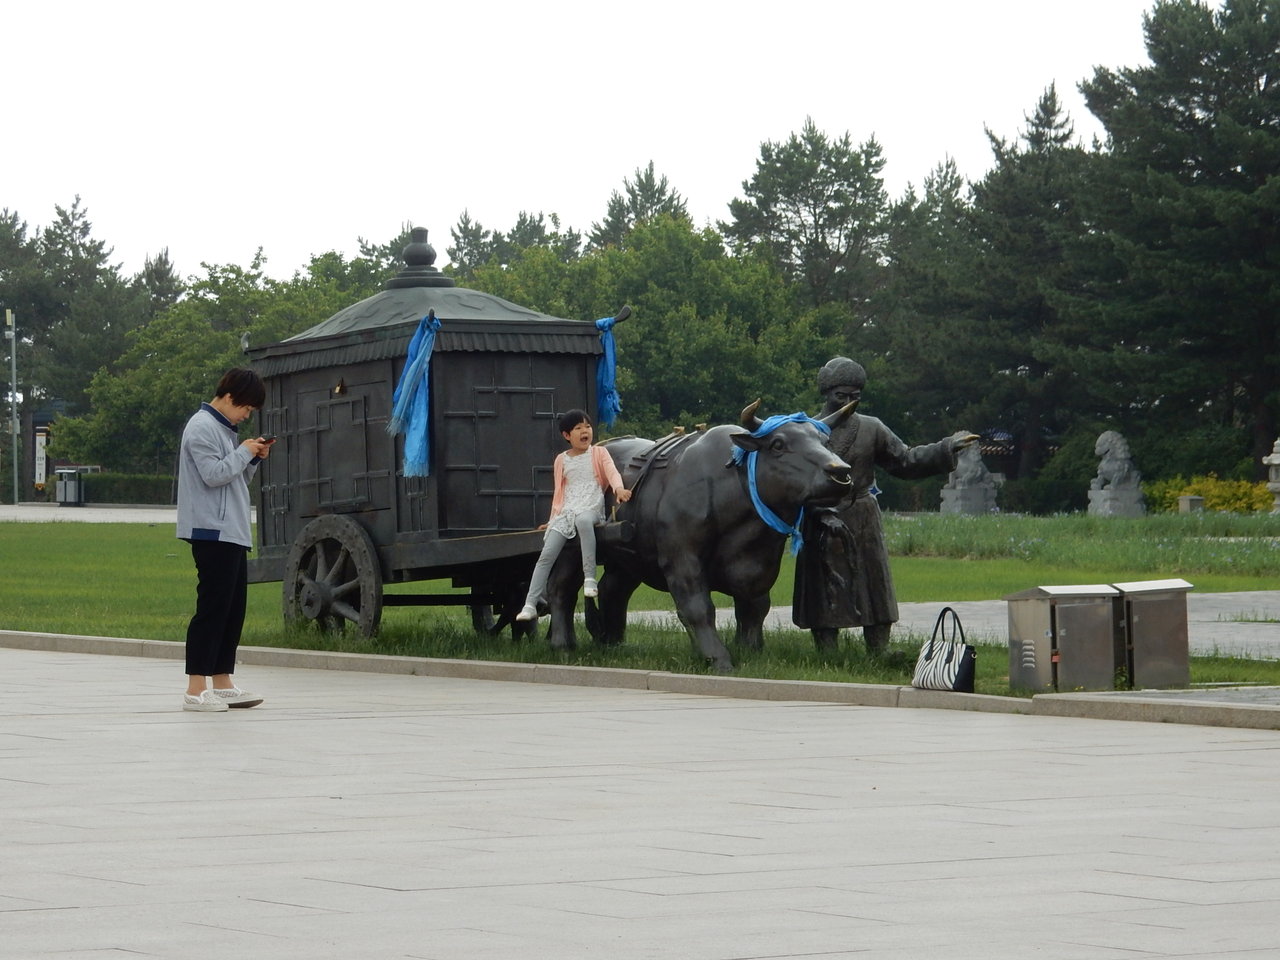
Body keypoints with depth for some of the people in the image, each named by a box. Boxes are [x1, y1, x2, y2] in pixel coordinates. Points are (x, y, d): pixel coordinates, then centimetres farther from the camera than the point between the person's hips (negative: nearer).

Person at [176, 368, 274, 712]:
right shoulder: (202, 428, -9)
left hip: (233, 534, 10)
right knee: (212, 608, -11)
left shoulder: (225, 429, 21)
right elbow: (214, 474, -20)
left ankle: (222, 683, 15)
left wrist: (254, 459, 9)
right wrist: (244, 452, -8)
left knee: (234, 608, 10)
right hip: (212, 532, -10)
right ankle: (195, 690, -11)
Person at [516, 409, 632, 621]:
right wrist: (553, 519, 17)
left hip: (591, 508, -4)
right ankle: (530, 605, -13)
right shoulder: (561, 461, 19)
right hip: (565, 512, 4)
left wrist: (619, 489, -28)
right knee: (546, 555, -12)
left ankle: (590, 577, -41)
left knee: (583, 520, -42)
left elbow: (612, 473, -7)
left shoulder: (599, 454, 10)